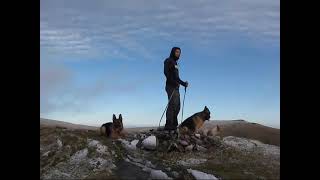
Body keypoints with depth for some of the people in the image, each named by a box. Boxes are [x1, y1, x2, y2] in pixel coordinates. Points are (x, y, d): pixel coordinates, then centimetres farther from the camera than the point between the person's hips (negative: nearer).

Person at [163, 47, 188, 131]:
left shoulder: (175, 63, 27)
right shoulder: (168, 61, 0)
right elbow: (166, 72, -15)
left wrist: (183, 83, 19)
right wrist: (174, 82, -24)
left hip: (176, 87, 9)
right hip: (171, 86, -9)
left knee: (177, 107, 6)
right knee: (172, 105, -17)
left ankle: (173, 125, 9)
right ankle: (168, 125, -18)